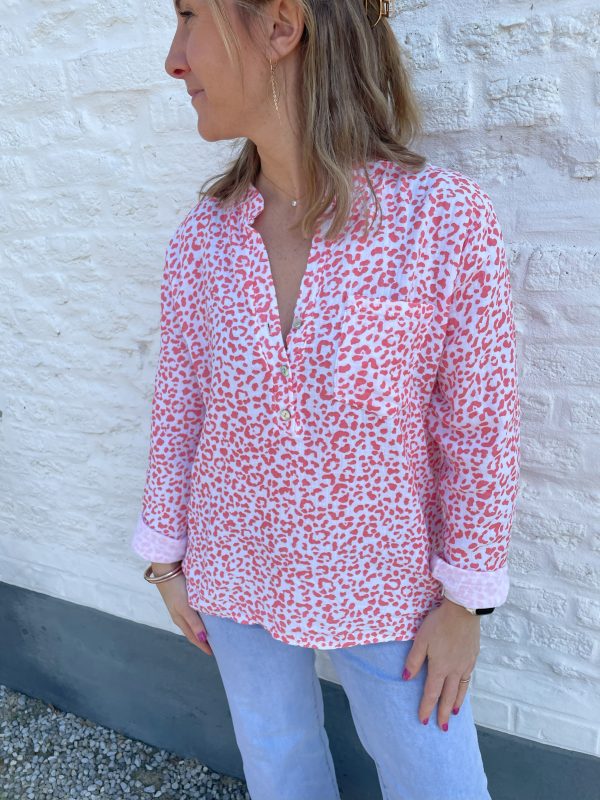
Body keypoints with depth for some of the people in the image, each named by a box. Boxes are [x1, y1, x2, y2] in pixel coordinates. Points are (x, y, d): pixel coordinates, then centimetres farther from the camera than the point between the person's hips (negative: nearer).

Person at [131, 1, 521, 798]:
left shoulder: (447, 217, -20)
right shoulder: (203, 235, -9)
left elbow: (481, 424, -13)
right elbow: (180, 405, 0)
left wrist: (466, 601, -6)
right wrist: (166, 560, 6)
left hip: (387, 591, -3)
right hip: (238, 580, 4)